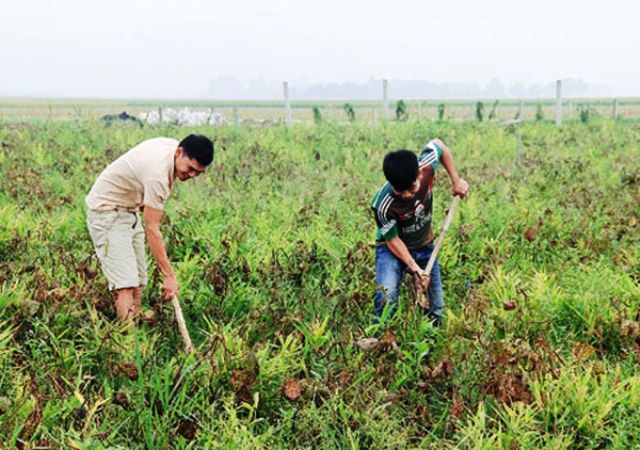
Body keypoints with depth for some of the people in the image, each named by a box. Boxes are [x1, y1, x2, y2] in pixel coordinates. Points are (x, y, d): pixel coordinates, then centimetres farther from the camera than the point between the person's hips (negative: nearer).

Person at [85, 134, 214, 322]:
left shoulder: (172, 146, -6)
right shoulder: (158, 173, -32)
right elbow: (152, 230, -29)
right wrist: (169, 275, -27)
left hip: (130, 210, 9)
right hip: (106, 210, -9)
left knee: (138, 282, 4)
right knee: (126, 284, -19)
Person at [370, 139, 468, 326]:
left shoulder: (426, 166, -27)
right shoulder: (384, 205, -35)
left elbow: (438, 144, -4)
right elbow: (392, 240, -19)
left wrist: (456, 180, -3)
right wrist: (415, 268, -23)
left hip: (425, 247, 5)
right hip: (393, 250, -4)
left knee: (439, 305, 8)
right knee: (387, 296, -29)